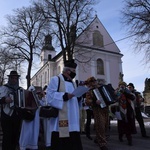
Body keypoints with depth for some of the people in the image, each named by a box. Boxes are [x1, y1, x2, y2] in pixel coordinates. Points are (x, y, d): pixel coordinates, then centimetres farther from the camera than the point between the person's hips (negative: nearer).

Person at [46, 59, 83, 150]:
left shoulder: (72, 82, 19)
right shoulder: (55, 80, -3)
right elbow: (50, 95, -15)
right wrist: (65, 96, -21)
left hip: (72, 118, 7)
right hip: (61, 118, -7)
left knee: (73, 141, 9)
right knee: (61, 143, -1)